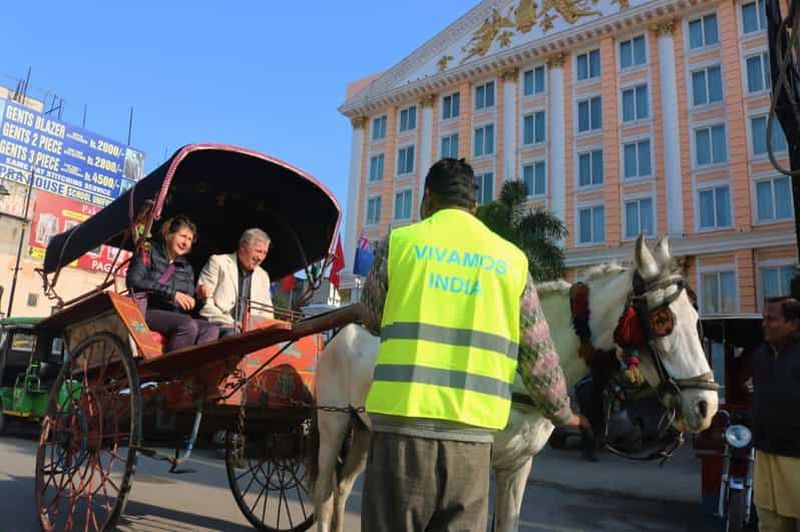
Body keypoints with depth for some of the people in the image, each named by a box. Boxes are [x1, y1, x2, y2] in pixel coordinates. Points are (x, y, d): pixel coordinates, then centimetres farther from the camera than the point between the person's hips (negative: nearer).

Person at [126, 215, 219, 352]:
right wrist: (172, 293, -15)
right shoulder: (148, 251, 8)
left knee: (211, 329, -23)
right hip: (146, 312, -5)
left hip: (173, 317, 5)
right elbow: (134, 281, -10)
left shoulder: (187, 268, 22)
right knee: (188, 324, -32)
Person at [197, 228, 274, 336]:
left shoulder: (263, 276, 18)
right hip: (218, 327, -5)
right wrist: (228, 323, -15)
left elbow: (267, 311, 19)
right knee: (231, 334, -35)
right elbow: (203, 300, -6)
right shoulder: (218, 262, 2)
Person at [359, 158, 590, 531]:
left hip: (403, 423, -2)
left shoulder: (399, 242, 2)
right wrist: (562, 413, 26)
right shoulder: (511, 259, 7)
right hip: (472, 434, 2)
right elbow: (539, 356, 9)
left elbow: (372, 320, 16)